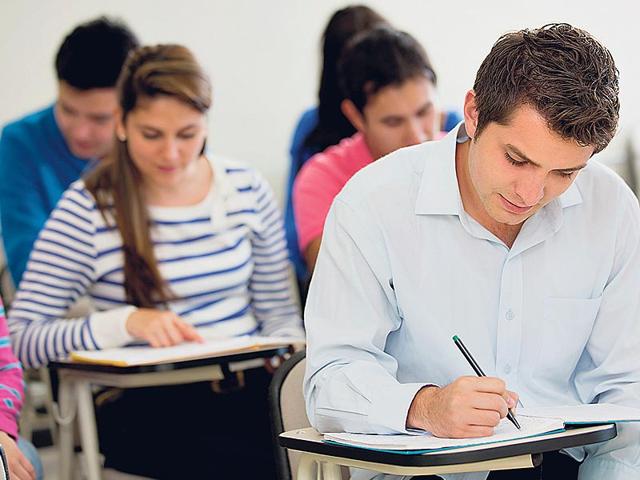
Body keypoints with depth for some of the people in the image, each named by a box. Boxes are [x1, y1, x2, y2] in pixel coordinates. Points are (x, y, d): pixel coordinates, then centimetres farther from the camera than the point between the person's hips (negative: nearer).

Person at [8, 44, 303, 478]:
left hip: (247, 388, 4)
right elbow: (20, 339, -8)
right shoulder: (88, 208, -3)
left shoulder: (246, 189, 9)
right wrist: (125, 323, -22)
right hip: (142, 406, -4)